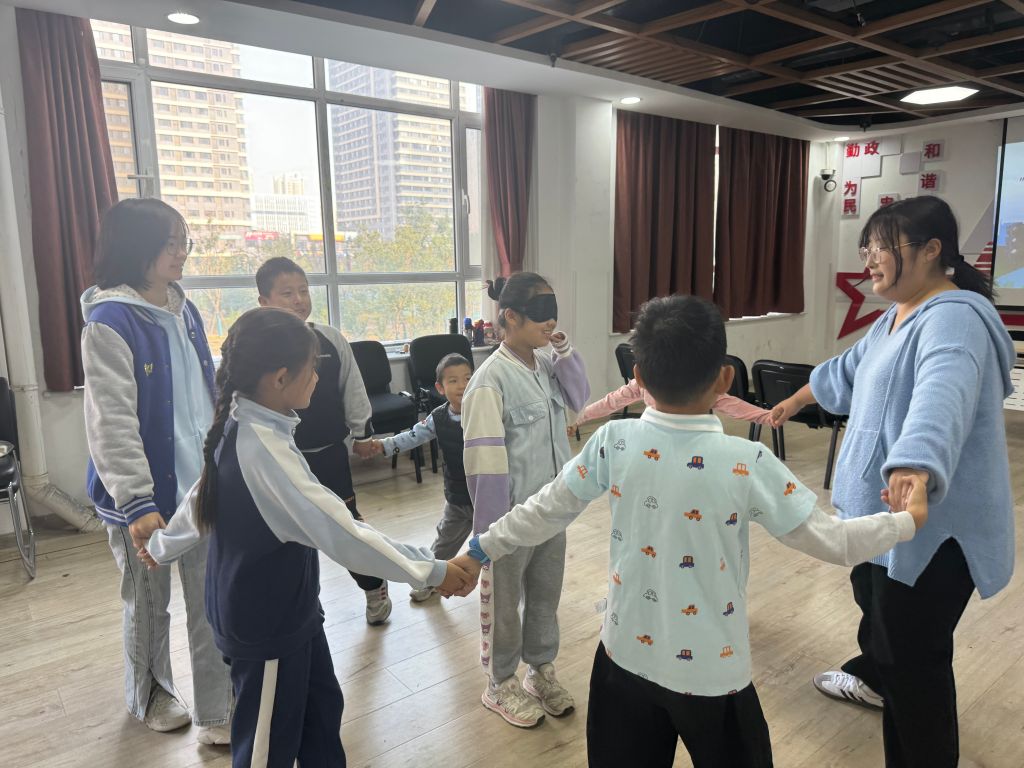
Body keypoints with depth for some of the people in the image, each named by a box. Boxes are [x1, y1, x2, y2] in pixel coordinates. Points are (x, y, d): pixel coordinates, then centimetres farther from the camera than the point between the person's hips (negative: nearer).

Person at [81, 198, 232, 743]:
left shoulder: (184, 312, 7)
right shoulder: (110, 322, -15)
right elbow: (112, 421, -20)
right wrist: (136, 500, -24)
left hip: (203, 483, 6)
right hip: (146, 492, -5)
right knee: (149, 603, 16)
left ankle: (216, 715, 23)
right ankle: (150, 697, 41)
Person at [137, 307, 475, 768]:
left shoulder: (242, 428, -1)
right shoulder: (263, 448, -31)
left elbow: (202, 495, 16)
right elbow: (340, 533, -35)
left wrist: (163, 547, 34)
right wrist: (431, 571, -29)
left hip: (288, 611, 9)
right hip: (264, 624, -9)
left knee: (322, 709, 22)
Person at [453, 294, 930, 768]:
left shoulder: (613, 442, -14)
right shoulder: (746, 463, -21)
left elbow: (545, 511, -4)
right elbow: (830, 541, -12)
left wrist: (481, 550, 11)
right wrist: (908, 520, 6)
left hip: (626, 654, 3)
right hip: (710, 671, -2)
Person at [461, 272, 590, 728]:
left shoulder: (546, 364, 0)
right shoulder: (491, 379, -22)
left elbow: (579, 399, 13)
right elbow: (485, 464, -21)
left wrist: (564, 352, -3)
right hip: (513, 513, -7)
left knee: (547, 592, 21)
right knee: (504, 600, 14)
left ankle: (541, 670, 43)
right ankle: (500, 685, 35)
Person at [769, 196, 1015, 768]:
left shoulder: (954, 319, -24)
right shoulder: (898, 317, 10)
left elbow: (941, 396, -44)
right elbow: (848, 370, 26)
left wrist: (915, 466, -61)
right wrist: (795, 403, 38)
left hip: (934, 523, -11)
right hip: (883, 507, 11)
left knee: (915, 654, -1)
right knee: (873, 599, 31)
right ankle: (874, 678, 57)